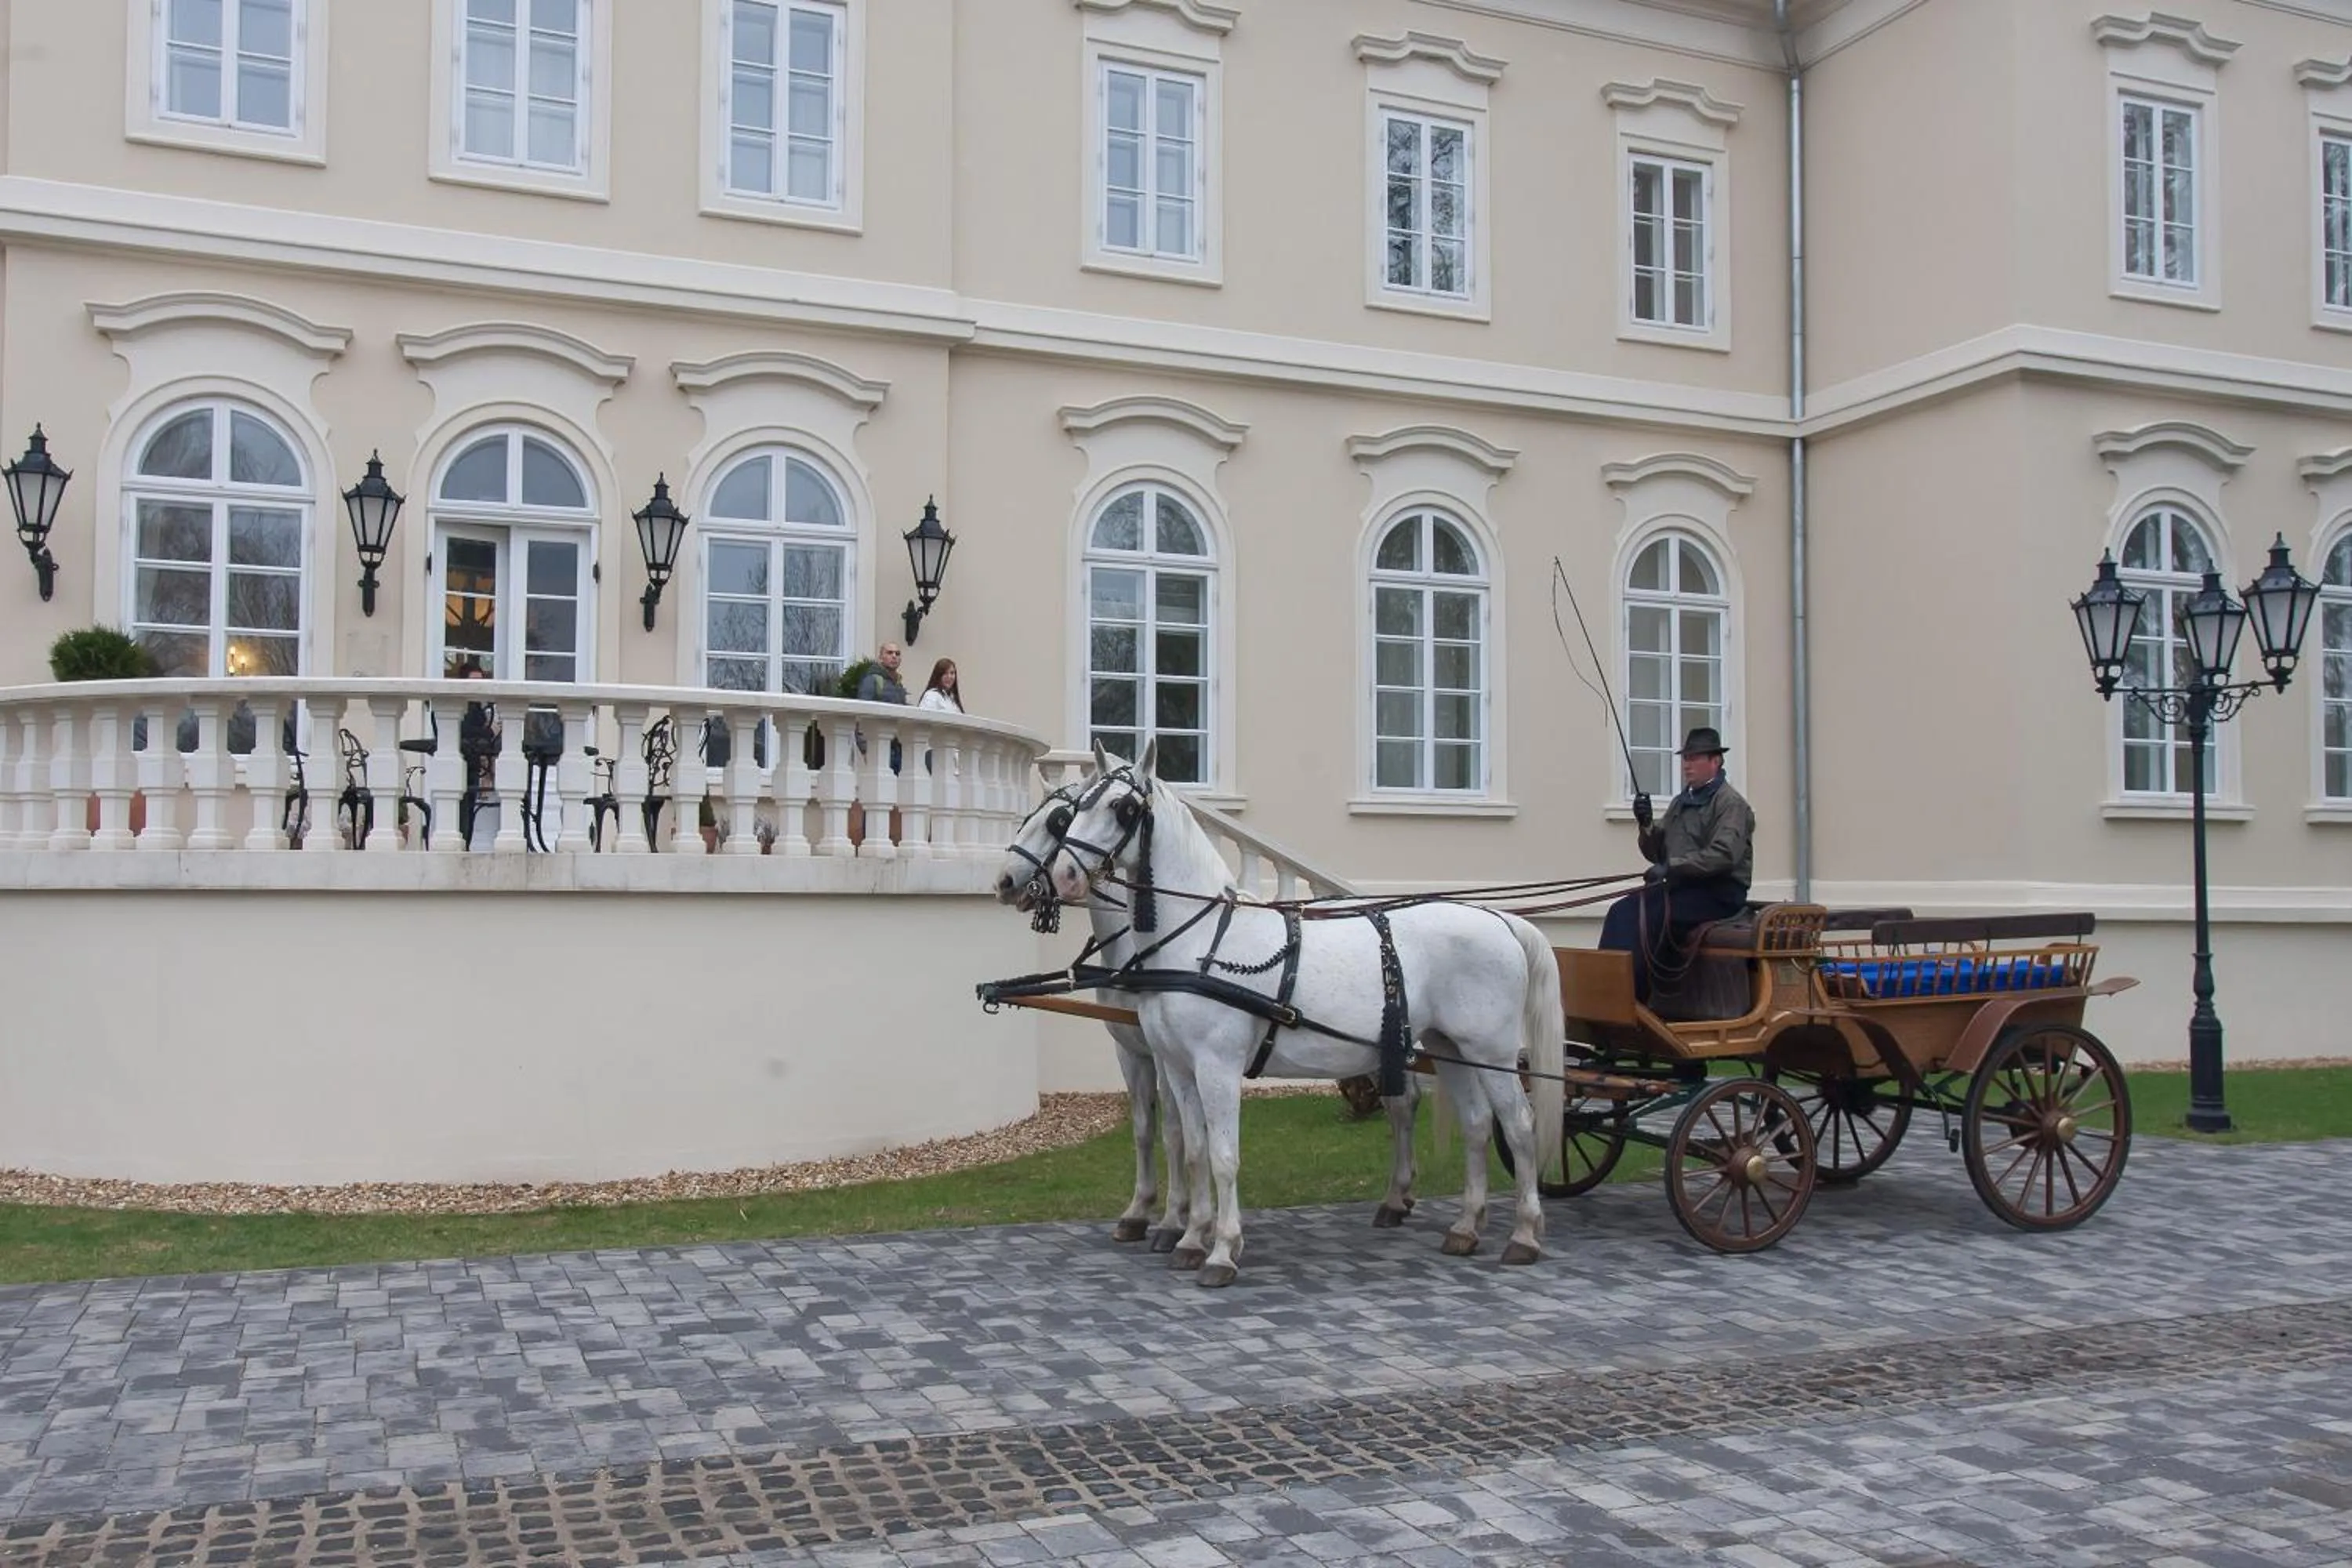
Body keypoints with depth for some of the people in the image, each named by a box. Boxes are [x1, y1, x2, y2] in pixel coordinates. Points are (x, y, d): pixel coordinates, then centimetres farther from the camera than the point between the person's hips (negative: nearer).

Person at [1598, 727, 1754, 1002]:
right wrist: (1646, 826, 0)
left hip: (1718, 894, -7)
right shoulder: (1680, 803, 20)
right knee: (1622, 912, -17)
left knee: (1645, 915, -28)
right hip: (1683, 888, 7)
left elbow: (1724, 854, -20)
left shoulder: (1730, 803, -4)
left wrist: (1672, 866, -24)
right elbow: (1657, 853, 21)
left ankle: (1631, 997, -26)